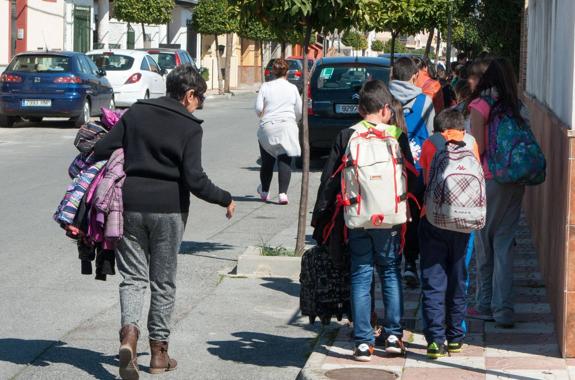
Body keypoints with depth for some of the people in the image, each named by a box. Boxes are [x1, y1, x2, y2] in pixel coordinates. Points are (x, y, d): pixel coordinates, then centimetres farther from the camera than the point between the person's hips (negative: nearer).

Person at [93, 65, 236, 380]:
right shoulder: (190, 127, -7)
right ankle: (159, 351, 16)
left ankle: (129, 332, -18)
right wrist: (225, 199, -1)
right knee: (164, 281, 11)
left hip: (130, 204, 2)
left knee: (133, 276, 7)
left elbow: (102, 150, 1)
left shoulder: (136, 112, 4)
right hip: (168, 208, -2)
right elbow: (194, 179, -14)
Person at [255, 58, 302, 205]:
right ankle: (283, 193, -13)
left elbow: (258, 108, -5)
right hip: (287, 127, -1)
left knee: (267, 161, 14)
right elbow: (299, 111, 5)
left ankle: (264, 191, 27)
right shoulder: (292, 88, 2)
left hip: (267, 127, 1)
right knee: (285, 162, -2)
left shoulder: (265, 87, 0)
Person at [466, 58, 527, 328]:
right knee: (504, 244, 7)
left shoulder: (480, 105, -7)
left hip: (489, 180, -4)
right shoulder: (517, 107, 8)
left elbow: (477, 148, -10)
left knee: (484, 243, 8)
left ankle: (485, 305, 16)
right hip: (515, 182, 4)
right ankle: (503, 308, 3)